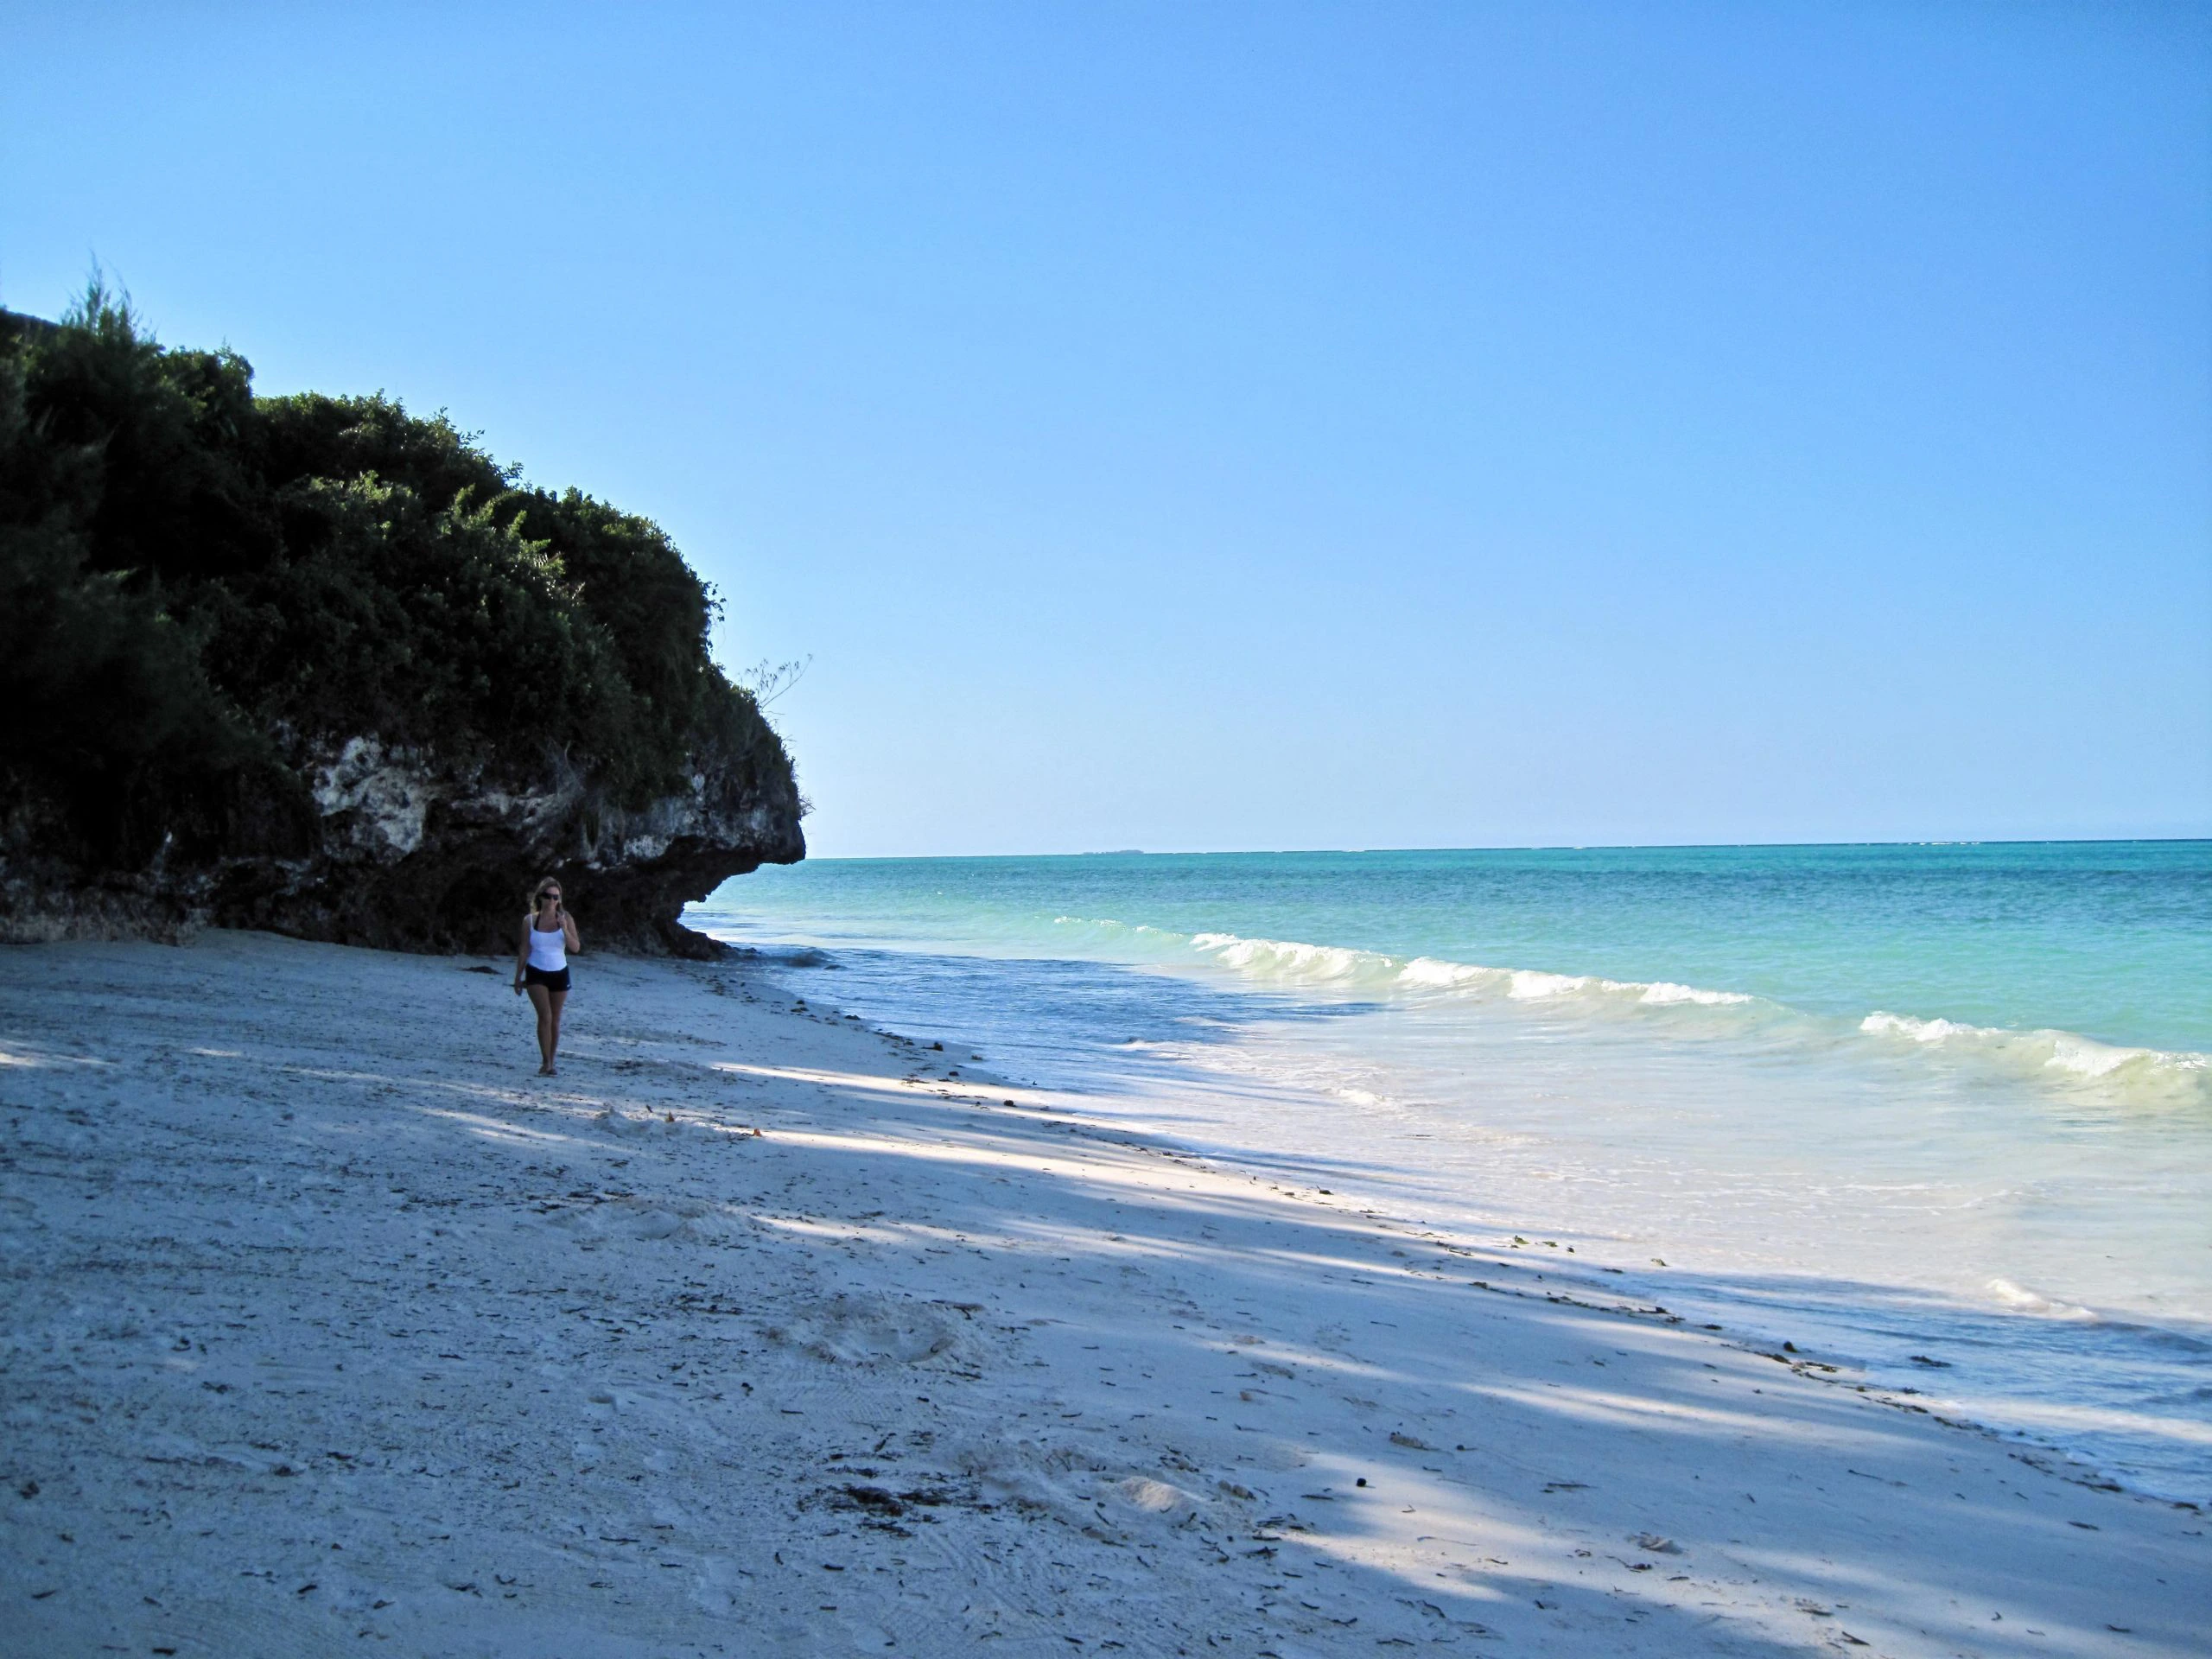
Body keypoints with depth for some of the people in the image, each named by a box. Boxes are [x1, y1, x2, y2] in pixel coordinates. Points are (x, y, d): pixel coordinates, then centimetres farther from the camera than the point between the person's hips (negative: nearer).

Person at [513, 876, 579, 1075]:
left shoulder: (565, 918, -2)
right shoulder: (530, 920, -3)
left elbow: (576, 948, -7)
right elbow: (524, 950, 4)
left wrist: (565, 930, -22)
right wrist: (518, 978, 5)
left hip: (559, 973, 2)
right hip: (536, 974, -2)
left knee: (555, 1020, 6)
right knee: (545, 1016, -16)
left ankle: (551, 1063, 14)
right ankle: (545, 1062, -11)